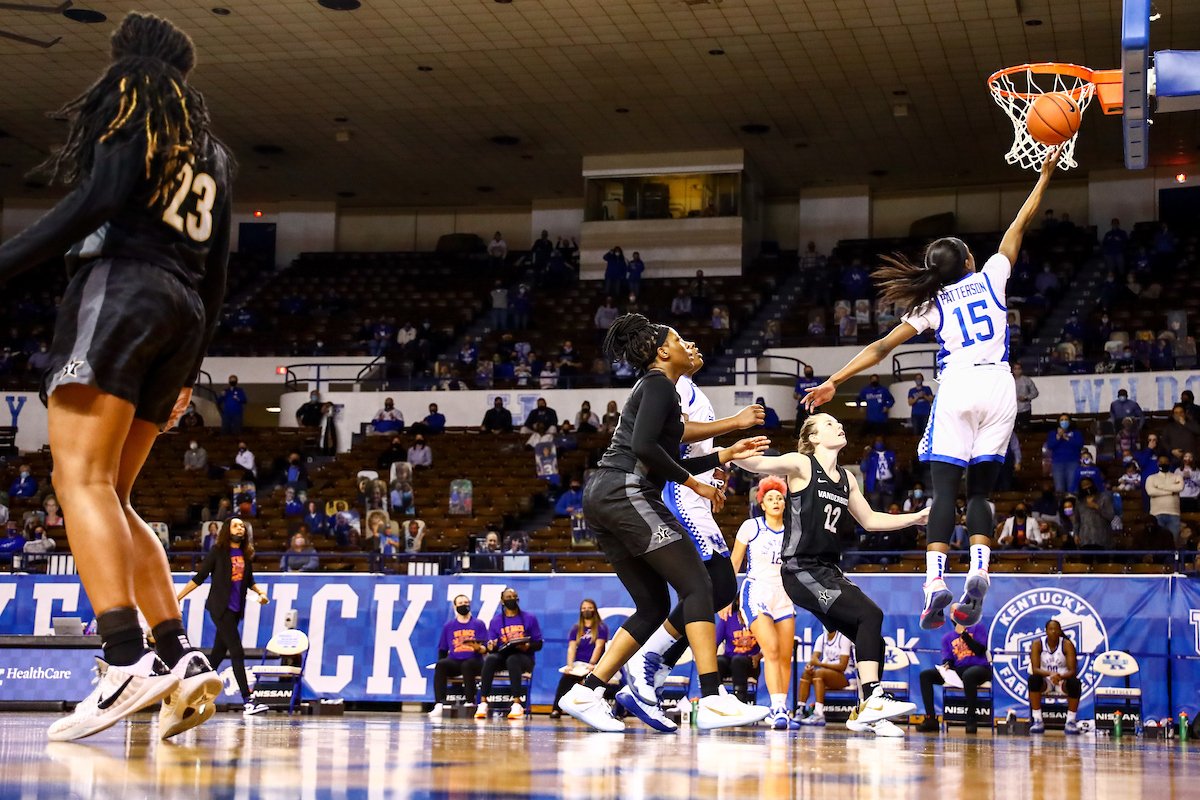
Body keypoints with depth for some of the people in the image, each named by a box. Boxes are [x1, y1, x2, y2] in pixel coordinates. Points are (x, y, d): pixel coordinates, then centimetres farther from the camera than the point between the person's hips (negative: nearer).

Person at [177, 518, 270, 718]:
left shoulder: (246, 554, 10)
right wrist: (177, 598, -3)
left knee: (218, 653, 10)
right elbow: (199, 577, -2)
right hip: (220, 608, -6)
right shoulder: (218, 551, -5)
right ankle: (247, 702, -14)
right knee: (237, 653, -12)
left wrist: (260, 592, 4)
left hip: (235, 610, 6)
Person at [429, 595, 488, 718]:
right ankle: (439, 704, -37)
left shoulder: (479, 624, 10)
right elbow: (442, 649, 15)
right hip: (454, 661, 2)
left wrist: (478, 647, -19)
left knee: (467, 665, -37)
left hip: (474, 661, -2)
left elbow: (485, 649, 4)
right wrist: (441, 665, -2)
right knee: (440, 665, -30)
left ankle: (470, 703, -32)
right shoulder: (449, 625, 17)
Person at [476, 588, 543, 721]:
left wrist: (528, 646, -18)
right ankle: (483, 703, -36)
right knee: (490, 659, -33)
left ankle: (517, 705, -43)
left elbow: (539, 644, 3)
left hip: (524, 658, -2)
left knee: (512, 659, -38)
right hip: (502, 656, 2)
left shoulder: (529, 618, 6)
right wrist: (491, 647, -16)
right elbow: (492, 648, 8)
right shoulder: (495, 621, 11)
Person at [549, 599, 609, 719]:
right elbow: (572, 648, 3)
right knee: (566, 678, -26)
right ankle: (556, 710, -24)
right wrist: (569, 665, -14)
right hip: (578, 664, 3)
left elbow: (598, 646, -7)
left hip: (595, 665, -3)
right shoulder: (575, 629, 15)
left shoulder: (601, 627, 5)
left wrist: (591, 664, -21)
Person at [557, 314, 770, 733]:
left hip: (602, 499, 10)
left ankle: (585, 693, 4)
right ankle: (713, 701, -19)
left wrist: (726, 455, 29)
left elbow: (666, 464, 31)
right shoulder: (658, 384, -2)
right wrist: (694, 483, -7)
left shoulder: (653, 388, 28)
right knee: (697, 585, -11)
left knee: (653, 606, 10)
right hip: (626, 493, -10)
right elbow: (644, 447, -17)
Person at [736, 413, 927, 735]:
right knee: (871, 614, -22)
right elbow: (757, 464, -18)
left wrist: (916, 517, 23)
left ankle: (864, 714, 18)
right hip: (801, 570, -8)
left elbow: (870, 520, 27)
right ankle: (873, 699, -24)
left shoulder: (846, 479, 18)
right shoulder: (801, 465, -4)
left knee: (872, 640, 3)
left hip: (830, 571, 8)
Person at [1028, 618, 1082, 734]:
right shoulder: (1037, 644, -9)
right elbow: (1035, 669, -18)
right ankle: (1038, 721, -30)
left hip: (1063, 681, 0)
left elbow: (1072, 671, -16)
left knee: (1075, 683, -33)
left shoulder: (1067, 644, -9)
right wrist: (1050, 674, -39)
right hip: (1045, 682, 0)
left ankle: (1070, 721, -21)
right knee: (1033, 679, -33)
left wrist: (1061, 676, -39)